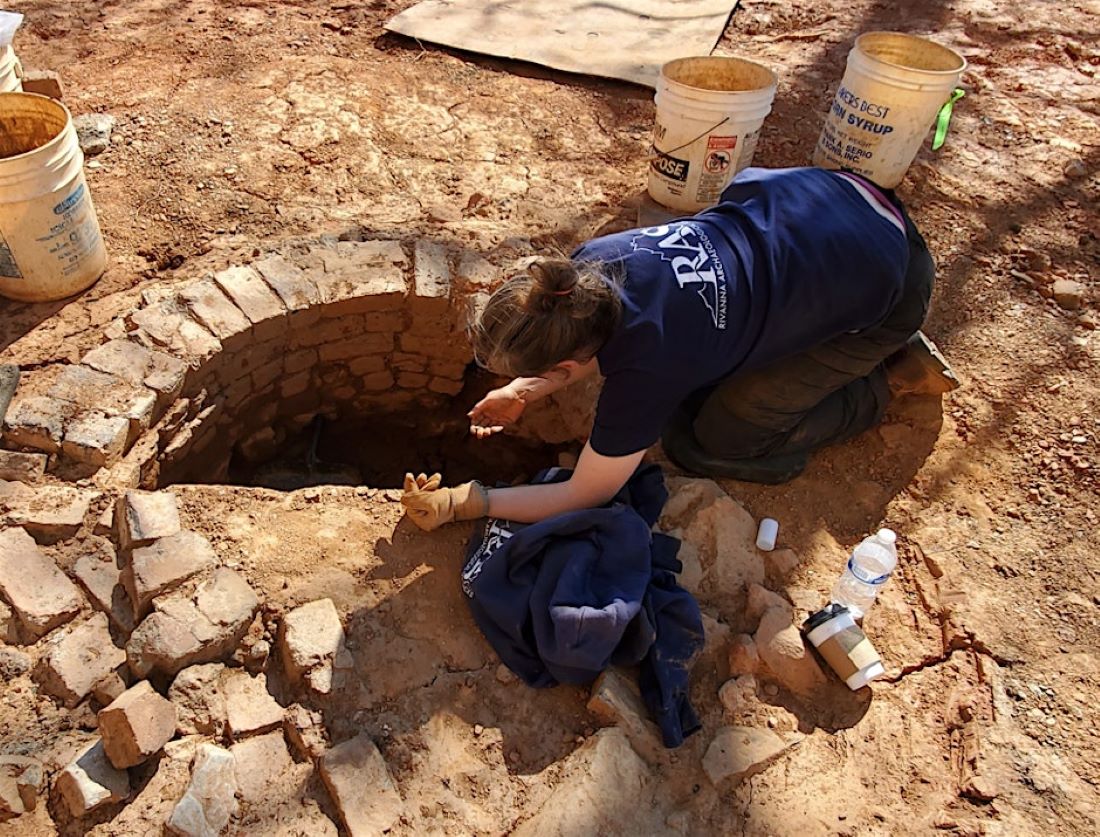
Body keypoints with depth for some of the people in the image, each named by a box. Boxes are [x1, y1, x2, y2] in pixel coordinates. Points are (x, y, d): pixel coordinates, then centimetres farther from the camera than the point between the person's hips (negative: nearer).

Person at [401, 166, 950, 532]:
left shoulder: (643, 372, -33)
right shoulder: (590, 262, -16)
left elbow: (584, 497, -17)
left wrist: (459, 504, -17)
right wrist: (524, 393, 5)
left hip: (887, 276, -6)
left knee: (705, 445, -4)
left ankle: (887, 375, 7)